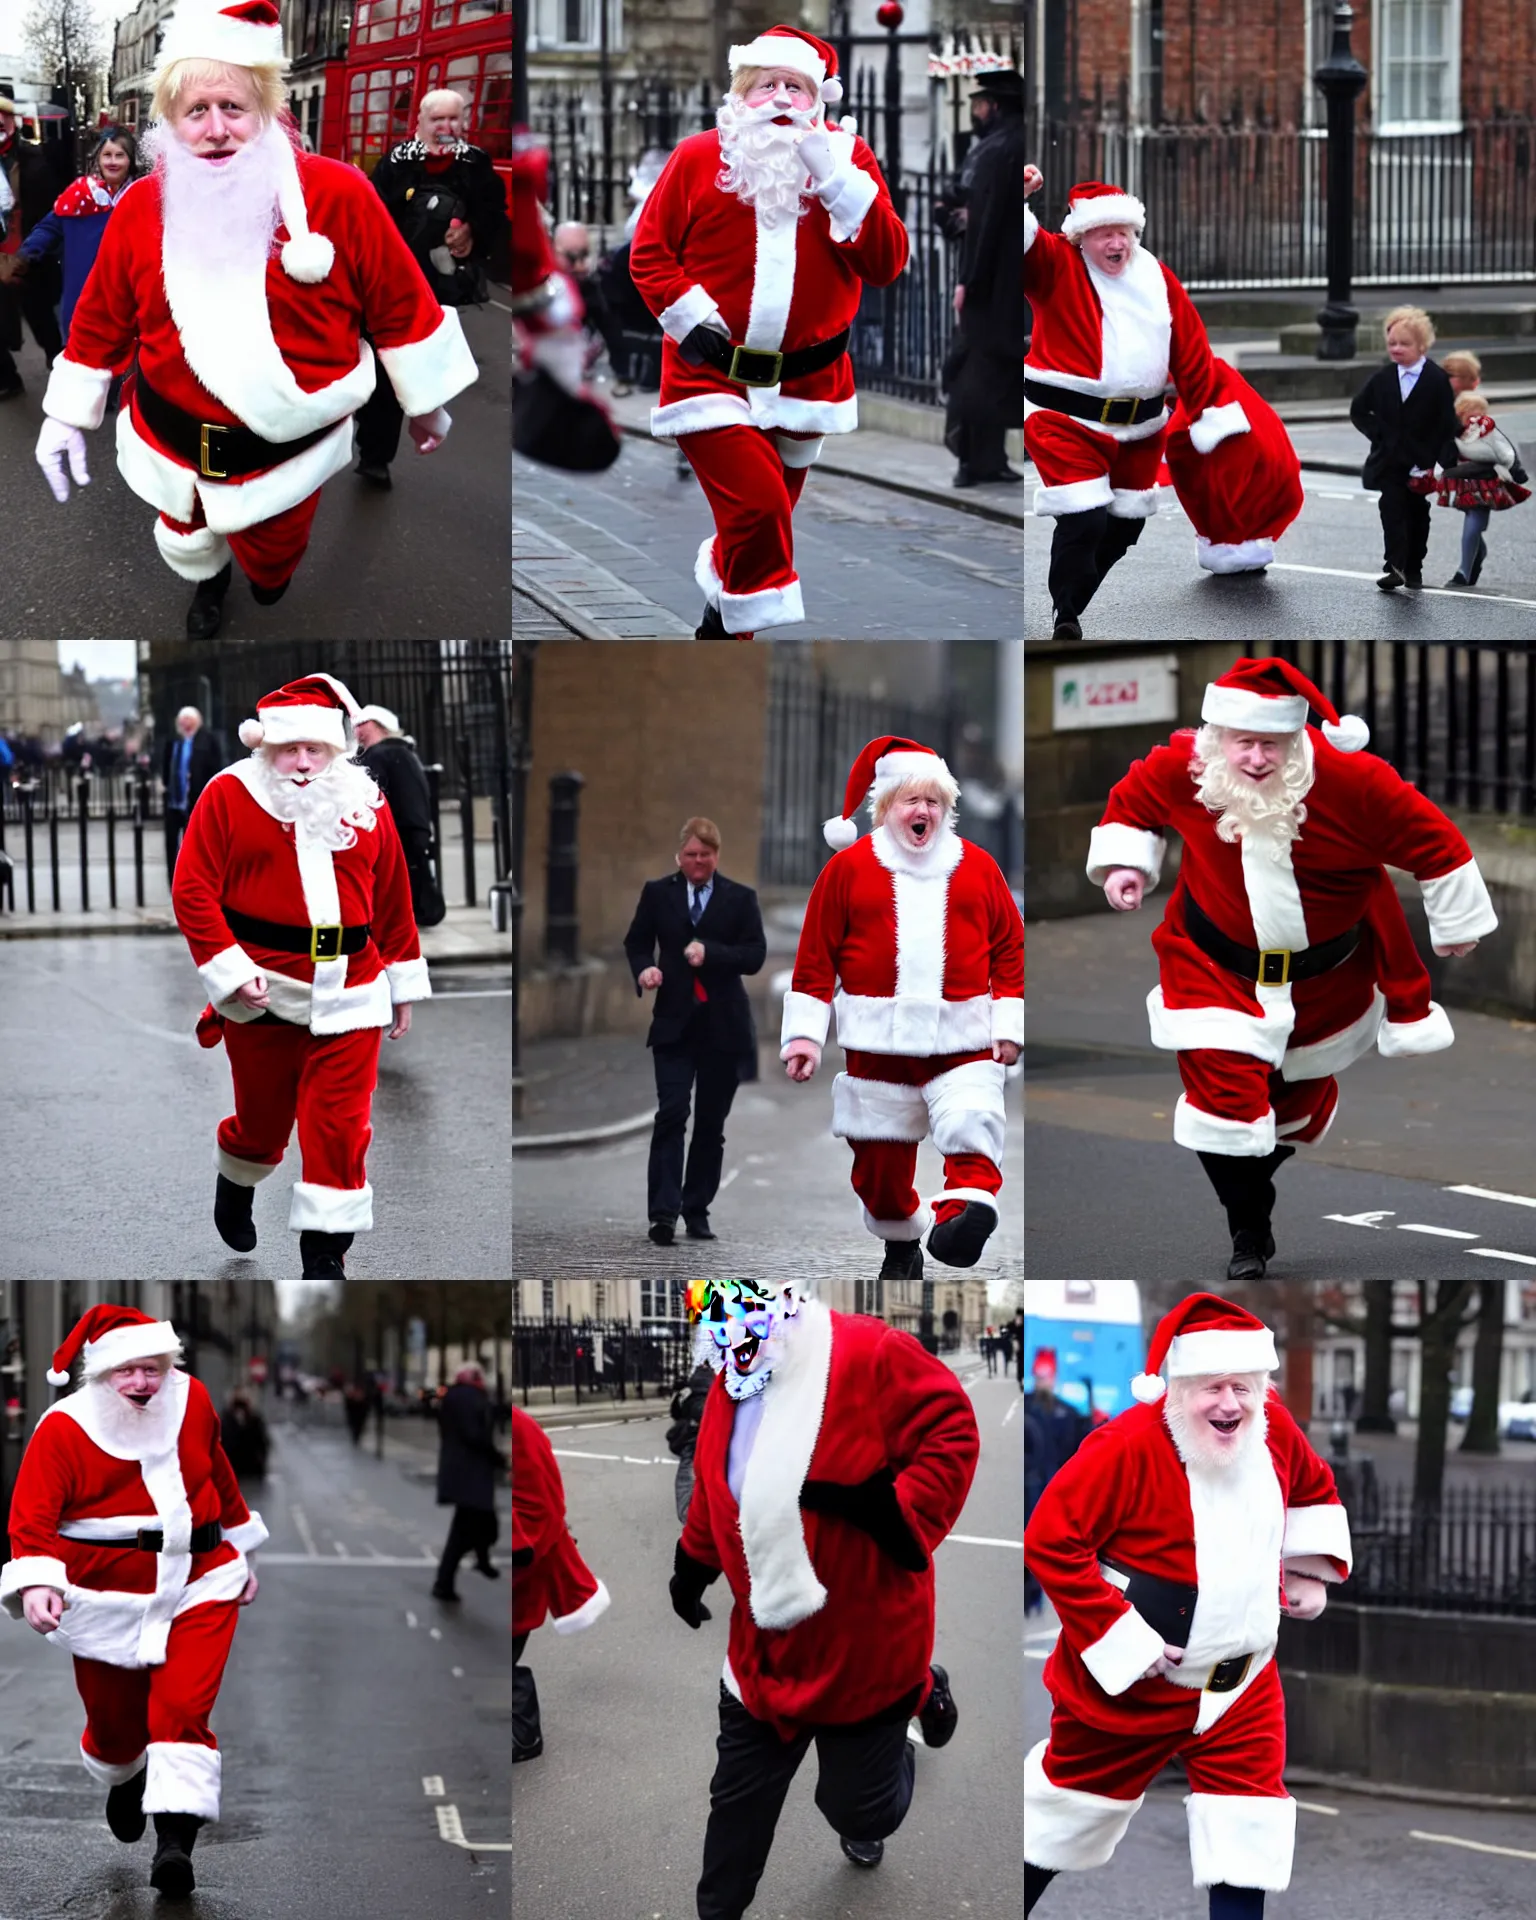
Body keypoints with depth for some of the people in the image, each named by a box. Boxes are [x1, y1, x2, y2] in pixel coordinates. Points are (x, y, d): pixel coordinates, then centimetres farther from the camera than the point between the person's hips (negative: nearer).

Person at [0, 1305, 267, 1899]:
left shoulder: (192, 1400, 2)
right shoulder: (63, 1429, -11)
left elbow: (218, 1472, 20)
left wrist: (242, 1549, 26)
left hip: (198, 1589, 1)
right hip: (108, 1600, -1)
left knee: (183, 1709, -15)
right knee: (115, 1719, 12)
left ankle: (176, 1842, -18)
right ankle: (123, 1781, 48)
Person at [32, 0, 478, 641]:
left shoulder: (337, 197, -18)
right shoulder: (140, 210, -10)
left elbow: (399, 305, -6)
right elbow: (102, 322, 3)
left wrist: (425, 400, 3)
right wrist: (67, 416, 7)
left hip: (289, 444, -2)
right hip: (174, 438, 2)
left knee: (271, 561, 16)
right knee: (187, 537, 24)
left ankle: (268, 576, 56)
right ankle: (207, 583, 62)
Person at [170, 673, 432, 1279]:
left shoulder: (365, 804, 5)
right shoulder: (229, 796, -4)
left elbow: (393, 899, 12)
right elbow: (193, 889, -7)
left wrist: (403, 984, 14)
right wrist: (230, 969, -16)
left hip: (348, 995, 2)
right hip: (262, 990, -2)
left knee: (340, 1126, -5)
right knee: (263, 1115, 13)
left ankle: (325, 1254, 2)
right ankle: (234, 1190, 46)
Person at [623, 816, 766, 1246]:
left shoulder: (740, 898, 2)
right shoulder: (657, 893, 4)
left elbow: (755, 955, -4)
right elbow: (636, 942, 13)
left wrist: (711, 953, -19)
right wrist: (644, 968, -9)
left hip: (723, 1026, 1)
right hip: (674, 1021, -1)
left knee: (711, 1122, 7)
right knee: (672, 1114, -13)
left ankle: (697, 1210, 17)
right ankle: (664, 1211, -17)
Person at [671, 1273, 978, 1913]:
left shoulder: (869, 1356, -21)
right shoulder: (729, 1390, 3)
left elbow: (950, 1434, -18)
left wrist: (898, 1518, -26)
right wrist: (692, 1567, 24)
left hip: (864, 1645, -6)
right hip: (765, 1647, 6)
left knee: (859, 1808, 8)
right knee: (738, 1800, 11)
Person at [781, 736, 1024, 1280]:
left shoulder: (977, 867, 7)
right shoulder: (849, 868, 2)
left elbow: (1009, 947, 10)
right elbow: (816, 955, 3)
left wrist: (1008, 1024, 3)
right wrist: (804, 1032, -2)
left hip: (962, 1042, 0)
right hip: (877, 1044, 0)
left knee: (973, 1131, -25)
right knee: (880, 1158, 8)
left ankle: (961, 1221, -40)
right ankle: (901, 1246, 31)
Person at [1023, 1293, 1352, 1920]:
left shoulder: (1273, 1431, -7)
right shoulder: (1129, 1446, -27)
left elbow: (1314, 1490, 16)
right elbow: (1049, 1540, -26)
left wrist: (1313, 1569, 4)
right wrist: (1120, 1641, -25)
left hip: (1240, 1676, 4)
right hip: (1130, 1681, -4)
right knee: (1074, 1799, 16)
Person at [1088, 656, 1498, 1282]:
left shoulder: (1349, 780, -28)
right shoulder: (1181, 770, -21)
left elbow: (1430, 840, -15)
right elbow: (1132, 799, 4)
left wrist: (1456, 925, -5)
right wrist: (1124, 861, -6)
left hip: (1327, 970, 1)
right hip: (1218, 962, -1)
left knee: (1297, 1090, 20)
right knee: (1223, 1087, -17)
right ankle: (1249, 1236, 1)